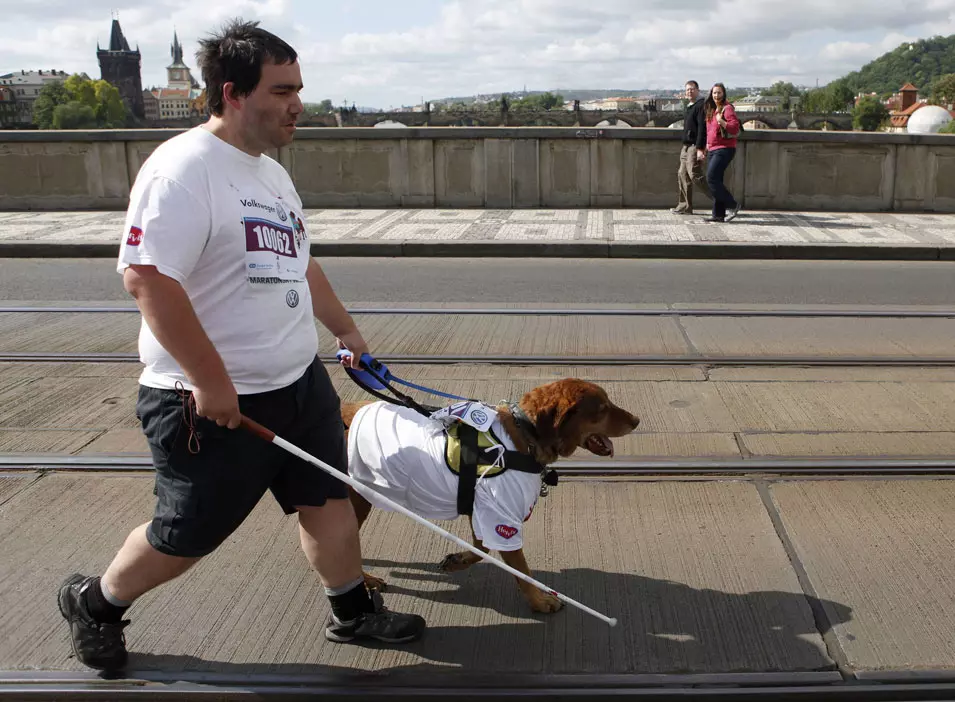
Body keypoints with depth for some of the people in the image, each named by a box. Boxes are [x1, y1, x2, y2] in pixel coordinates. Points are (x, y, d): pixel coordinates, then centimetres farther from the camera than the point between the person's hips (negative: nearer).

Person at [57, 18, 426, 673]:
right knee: (185, 537, 7)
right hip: (213, 403, -8)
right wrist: (212, 382, -26)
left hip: (300, 381, 9)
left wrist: (345, 328, 27)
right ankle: (95, 602, 33)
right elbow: (146, 276, -28)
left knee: (328, 498, 15)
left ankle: (354, 612, 34)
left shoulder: (272, 173, 10)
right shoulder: (184, 169, -21)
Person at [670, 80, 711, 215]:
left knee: (694, 174, -14)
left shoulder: (701, 105, -12)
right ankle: (685, 206, 13)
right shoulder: (690, 106, 19)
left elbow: (702, 128, -19)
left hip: (695, 147, -10)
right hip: (686, 146, 10)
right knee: (682, 174, 8)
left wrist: (700, 148, -24)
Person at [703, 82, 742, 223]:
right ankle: (718, 214, 9)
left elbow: (735, 128, -18)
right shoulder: (711, 110, 17)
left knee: (712, 178, -16)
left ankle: (732, 205, -6)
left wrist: (722, 121, -29)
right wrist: (707, 145, 22)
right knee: (715, 180, 6)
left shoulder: (727, 108, -8)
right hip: (712, 150, 9)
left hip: (724, 149, -9)